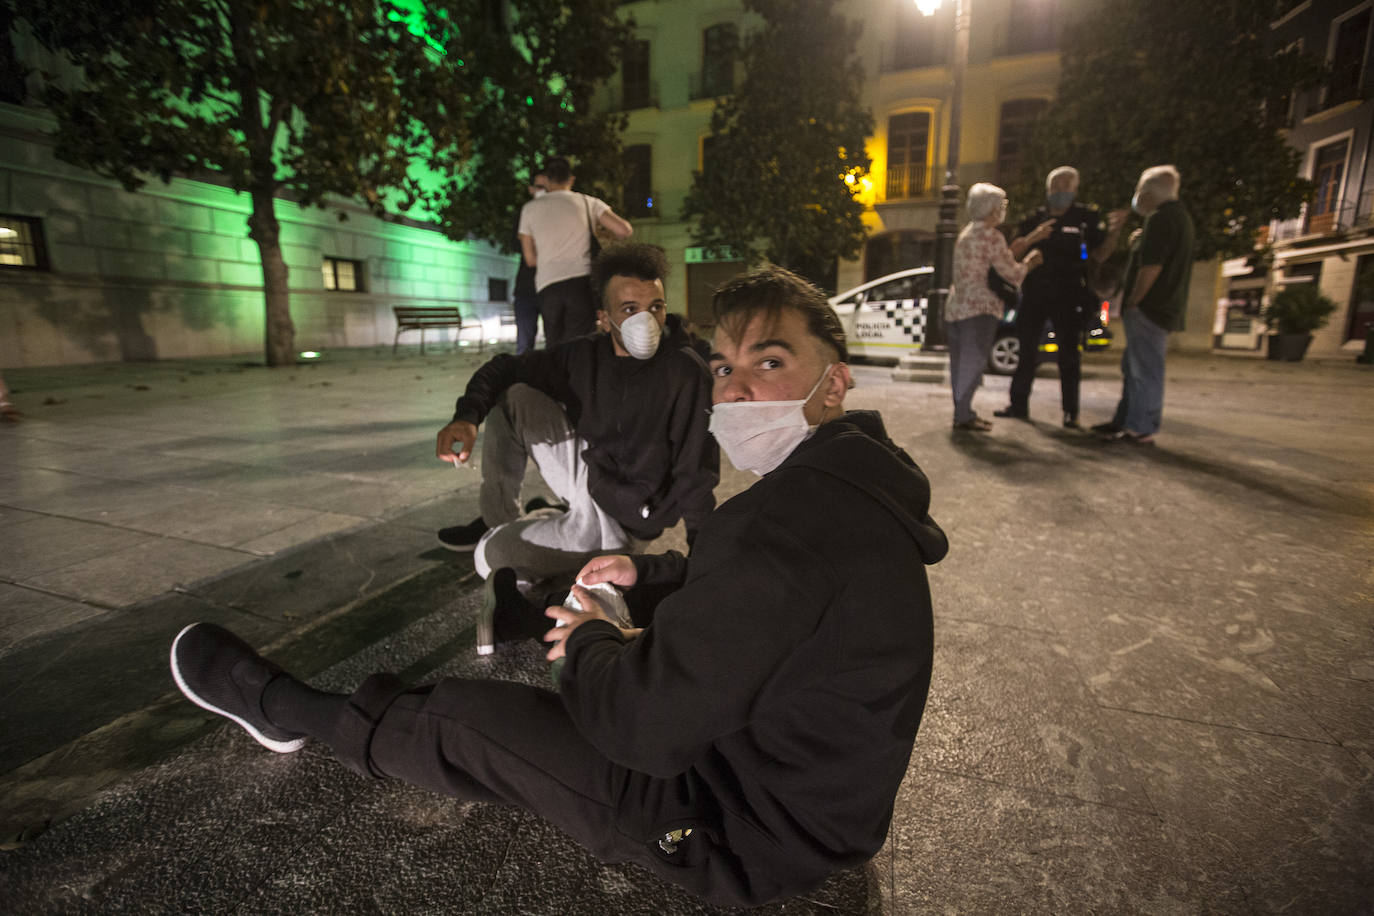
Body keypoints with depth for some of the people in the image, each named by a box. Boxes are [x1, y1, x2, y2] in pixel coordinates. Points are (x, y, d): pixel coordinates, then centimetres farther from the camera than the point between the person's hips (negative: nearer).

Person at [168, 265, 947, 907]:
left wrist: (590, 637, -9)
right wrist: (646, 571, 9)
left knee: (462, 723, 0)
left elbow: (643, 723, -30)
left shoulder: (791, 519, -35)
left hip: (750, 837, -8)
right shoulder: (846, 481, -1)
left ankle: (283, 708, 26)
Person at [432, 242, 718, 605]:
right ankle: (498, 519, 12)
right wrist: (467, 416, -19)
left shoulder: (686, 374, -24)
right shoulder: (586, 354, -6)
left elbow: (696, 474, -22)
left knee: (490, 557, -16)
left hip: (618, 518, -6)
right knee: (513, 397, -2)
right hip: (586, 472, 6)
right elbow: (504, 368, 1)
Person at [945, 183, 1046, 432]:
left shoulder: (966, 233, 17)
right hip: (979, 308, -9)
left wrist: (1030, 240, 20)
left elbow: (1003, 255, 19)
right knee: (973, 363, -5)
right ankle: (963, 415, -3)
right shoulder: (991, 235, -9)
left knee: (961, 363, 11)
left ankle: (963, 412, 19)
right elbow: (1012, 274, -8)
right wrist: (1029, 263, 10)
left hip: (955, 306, 9)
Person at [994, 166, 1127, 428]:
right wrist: (1032, 238, -9)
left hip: (1068, 297, -2)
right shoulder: (1034, 220, 11)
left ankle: (1071, 413, 6)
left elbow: (1098, 256, 2)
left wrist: (1113, 232, -14)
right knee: (1027, 350, 6)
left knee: (1069, 355, 0)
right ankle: (1019, 404, 15)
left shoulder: (1086, 218, 5)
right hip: (1034, 294, 3)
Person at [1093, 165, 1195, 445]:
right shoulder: (1180, 216, 19)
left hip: (1149, 307, -10)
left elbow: (1151, 267, -21)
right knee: (1133, 367, 16)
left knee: (1145, 370, -6)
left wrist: (1132, 302, -14)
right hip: (1166, 307, 10)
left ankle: (1141, 429, -2)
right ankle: (1125, 420, 25)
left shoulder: (1161, 219, -14)